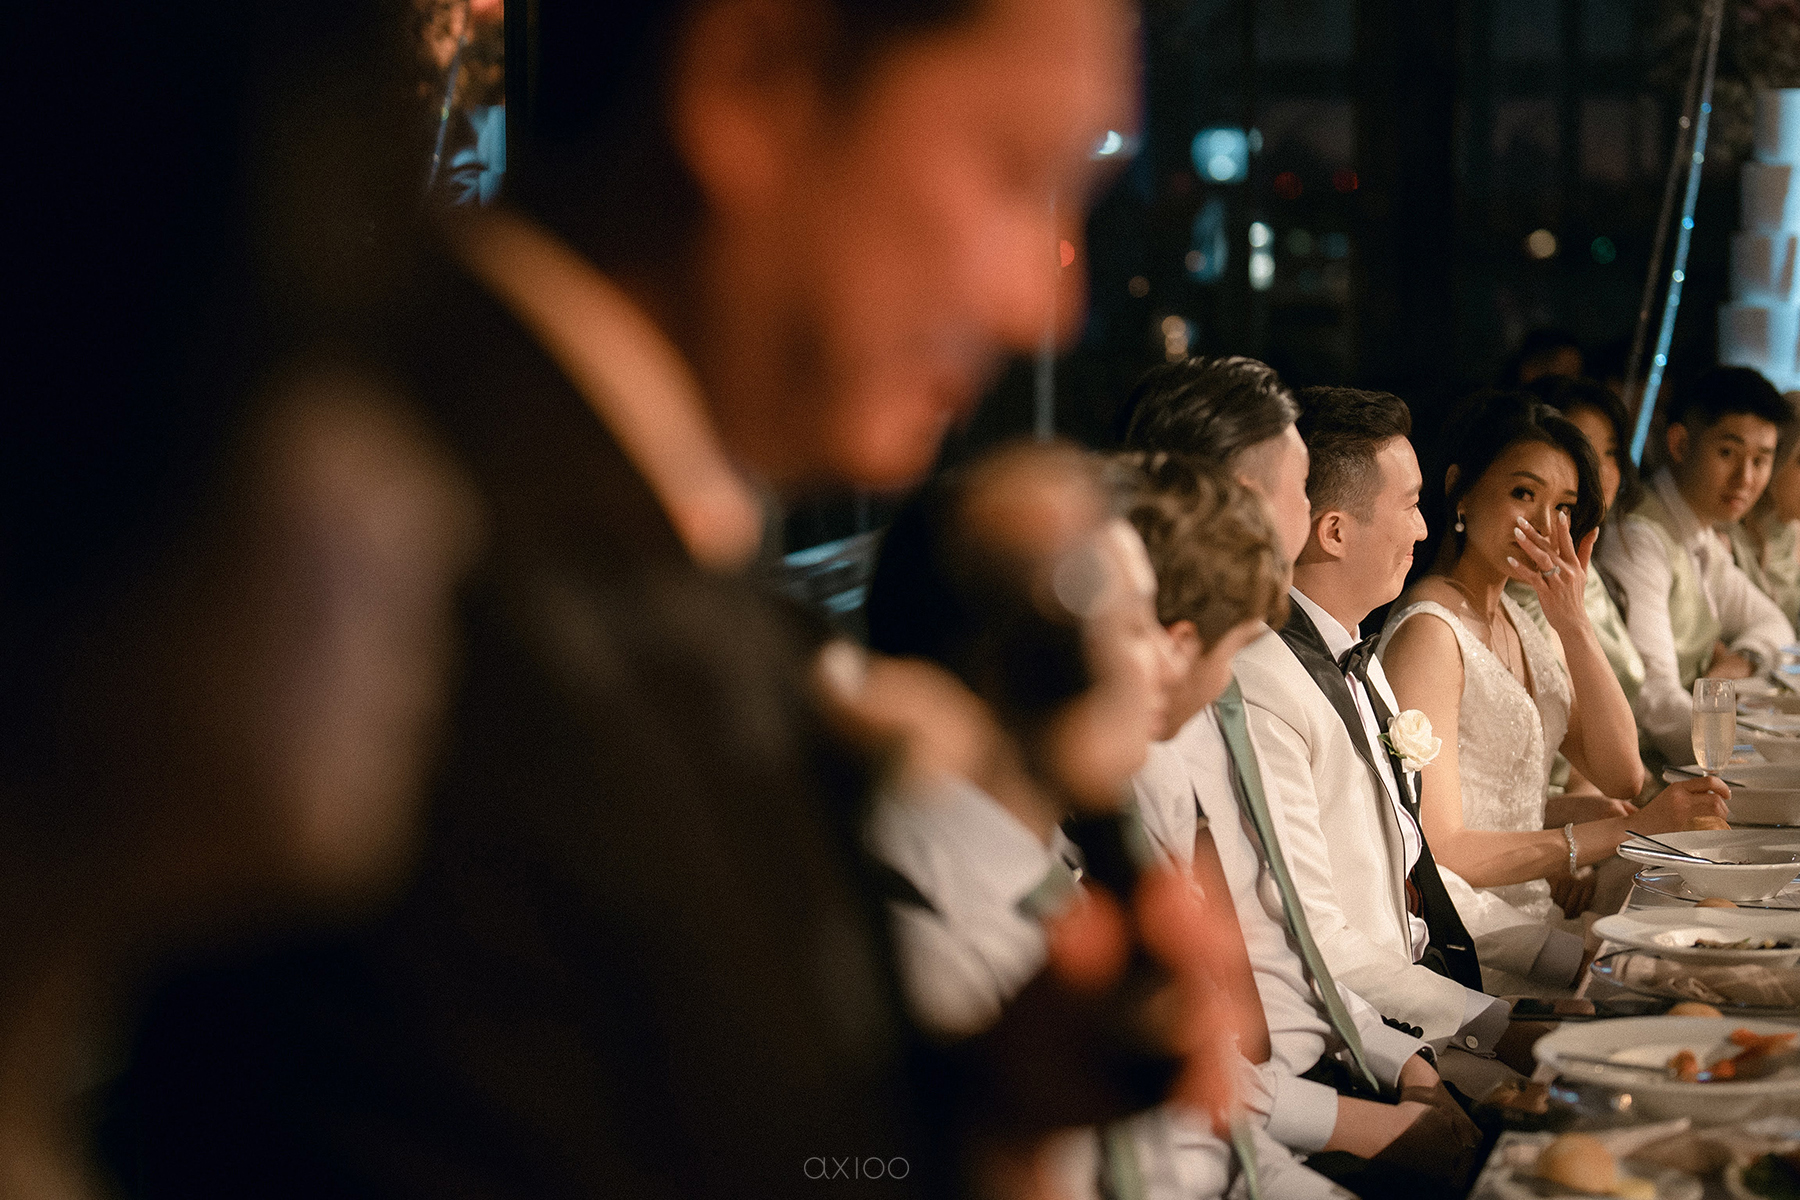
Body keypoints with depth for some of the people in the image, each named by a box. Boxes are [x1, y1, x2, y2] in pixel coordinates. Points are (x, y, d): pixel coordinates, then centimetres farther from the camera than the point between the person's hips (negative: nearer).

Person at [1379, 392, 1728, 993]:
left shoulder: (1523, 623, 15)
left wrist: (1573, 622, -4)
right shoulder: (1429, 632, -13)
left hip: (1532, 916, 8)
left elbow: (1621, 774, 6)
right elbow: (1439, 853, -19)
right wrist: (1629, 830, -18)